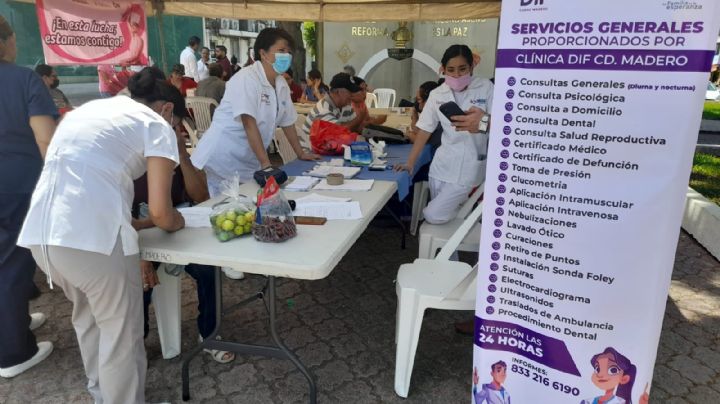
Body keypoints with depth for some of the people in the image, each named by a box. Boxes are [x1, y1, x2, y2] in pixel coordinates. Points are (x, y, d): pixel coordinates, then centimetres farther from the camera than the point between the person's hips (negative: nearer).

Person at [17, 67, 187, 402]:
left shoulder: (90, 108, 26)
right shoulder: (156, 125, 3)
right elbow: (159, 211, -6)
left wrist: (132, 223, 34)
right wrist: (174, 222, 17)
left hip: (39, 231, 8)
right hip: (91, 235, -8)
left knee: (88, 318, 28)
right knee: (122, 333, 11)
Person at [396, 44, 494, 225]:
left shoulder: (486, 88, -7)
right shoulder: (437, 95, 3)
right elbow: (424, 130, 5)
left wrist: (484, 122, -34)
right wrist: (410, 162, 3)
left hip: (470, 165, -4)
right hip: (442, 163, 4)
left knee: (433, 215, -9)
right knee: (439, 211, 10)